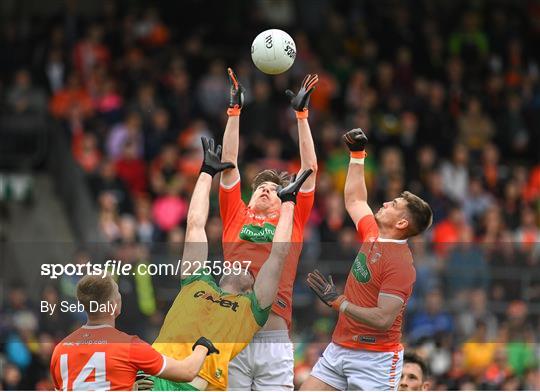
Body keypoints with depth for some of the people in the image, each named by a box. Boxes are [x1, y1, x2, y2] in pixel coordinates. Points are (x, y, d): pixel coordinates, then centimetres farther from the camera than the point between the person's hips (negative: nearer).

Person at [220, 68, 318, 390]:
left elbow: (309, 168, 16)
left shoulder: (293, 221, 17)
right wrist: (234, 111, 14)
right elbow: (229, 163, 17)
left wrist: (302, 114, 15)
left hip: (275, 337, 0)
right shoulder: (235, 216, 18)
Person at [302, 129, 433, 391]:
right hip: (339, 348, 9)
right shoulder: (372, 234, 7)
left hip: (374, 358, -9)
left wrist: (339, 302, -21)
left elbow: (384, 319, -24)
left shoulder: (400, 264, -18)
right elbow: (355, 200, 27)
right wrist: (357, 154, 27)